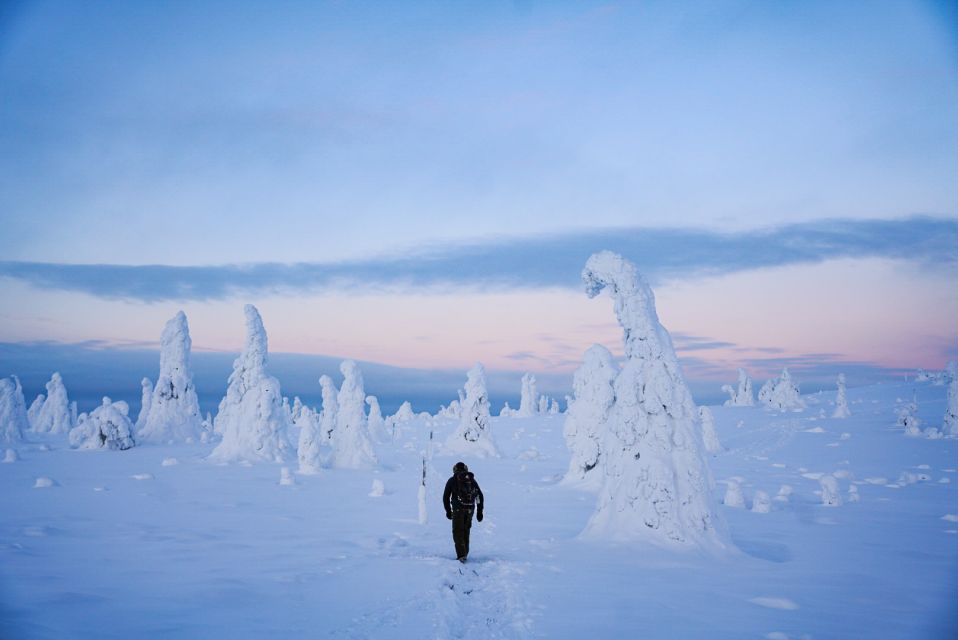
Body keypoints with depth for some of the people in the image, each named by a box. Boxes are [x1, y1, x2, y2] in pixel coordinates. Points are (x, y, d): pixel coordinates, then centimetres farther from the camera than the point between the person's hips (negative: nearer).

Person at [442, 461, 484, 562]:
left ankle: (461, 555, -13)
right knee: (466, 531, 19)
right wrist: (479, 511, 13)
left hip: (458, 509, -4)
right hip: (470, 509, 4)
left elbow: (446, 497, 3)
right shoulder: (472, 480, 13)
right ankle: (465, 554, 23)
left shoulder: (452, 481, 4)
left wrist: (448, 510, 12)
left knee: (458, 532, 0)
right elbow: (480, 496, 11)